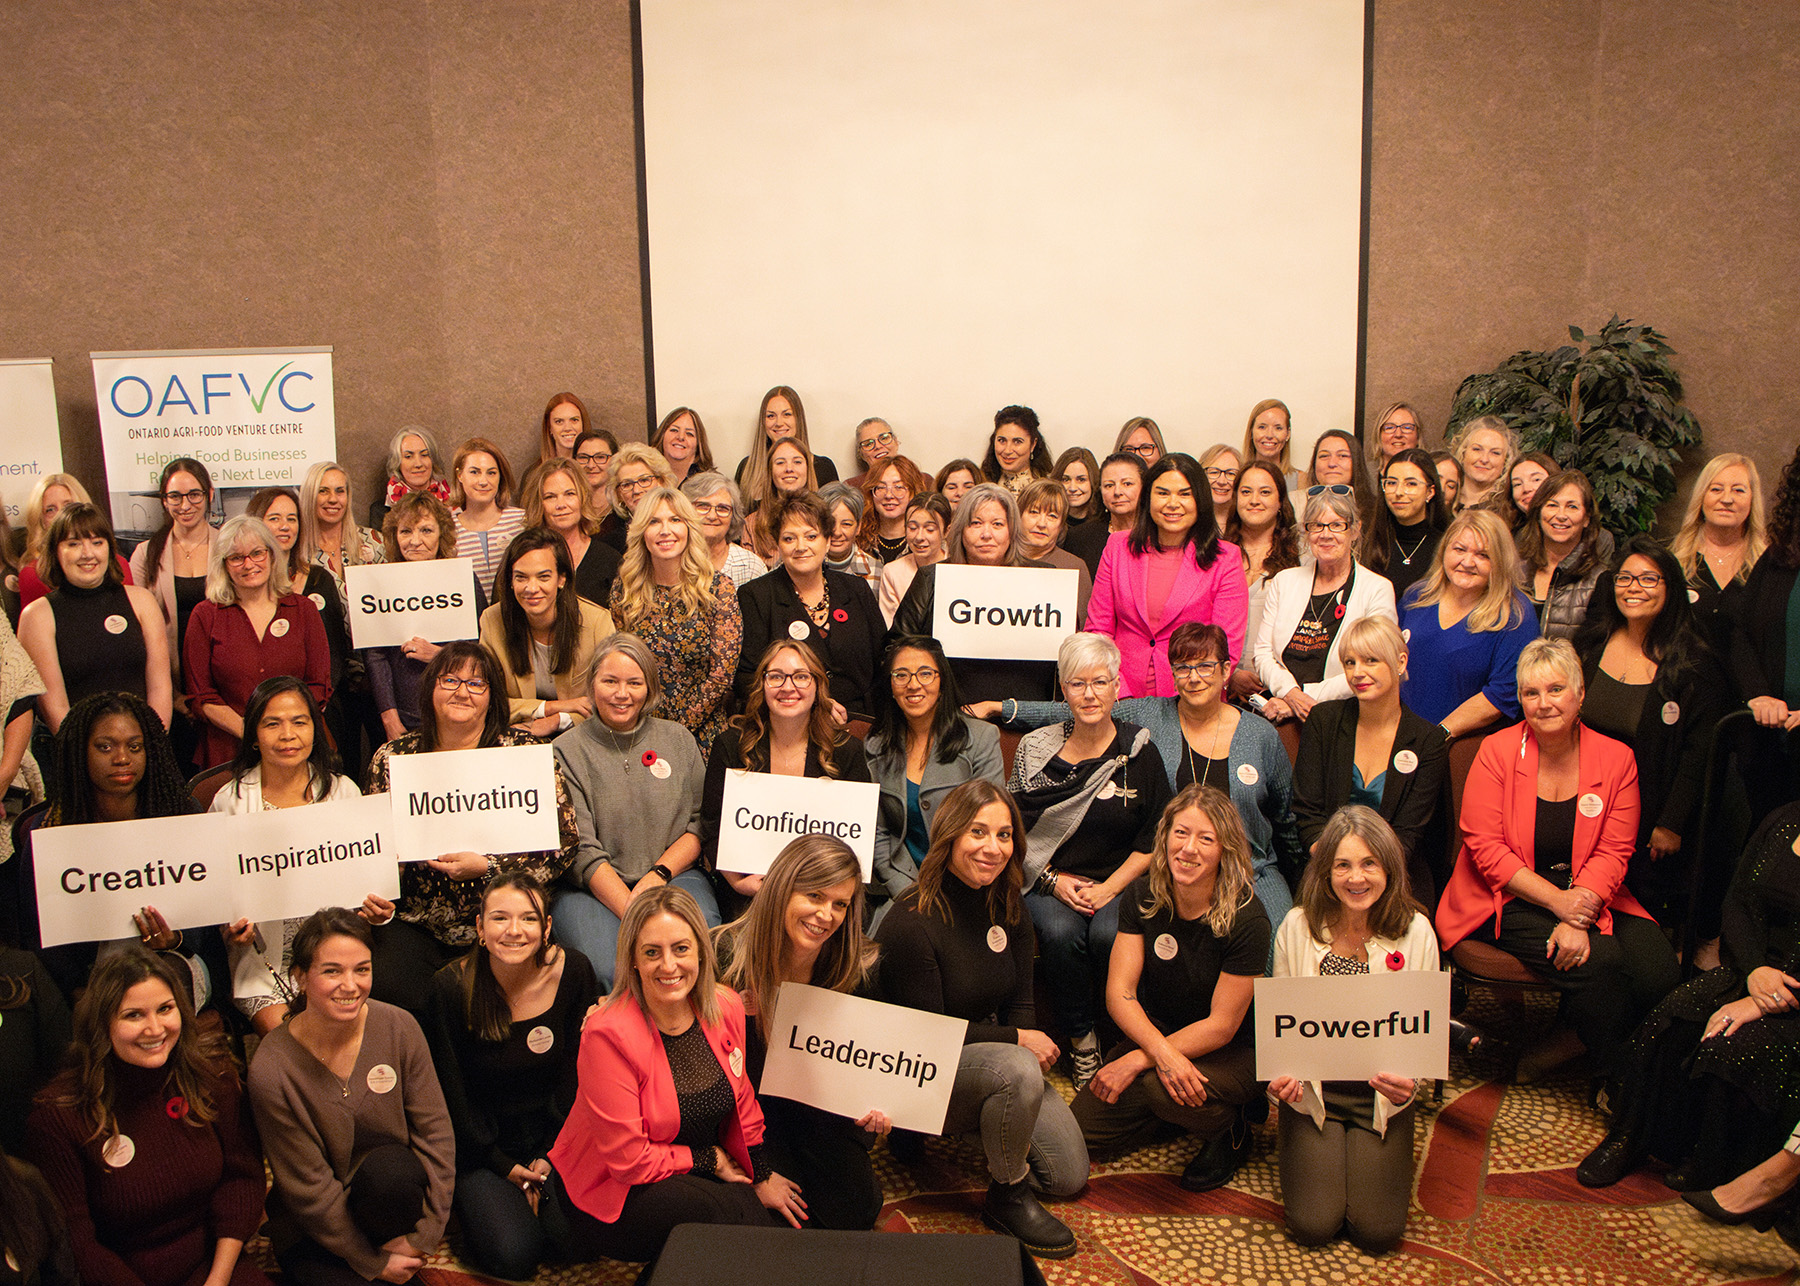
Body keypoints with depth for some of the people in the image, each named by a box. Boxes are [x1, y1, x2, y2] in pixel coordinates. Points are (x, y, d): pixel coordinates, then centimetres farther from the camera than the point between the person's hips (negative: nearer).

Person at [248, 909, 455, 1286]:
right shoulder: (272, 1068, -19)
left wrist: (423, 1235, -11)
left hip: (392, 1188, 2)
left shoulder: (399, 1028, -11)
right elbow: (308, 1187, -12)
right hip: (314, 1232, -1)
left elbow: (435, 1131, -6)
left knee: (391, 1169, -32)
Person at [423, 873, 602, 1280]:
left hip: (555, 1135, 2)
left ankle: (533, 1198, 13)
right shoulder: (450, 987, -17)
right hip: (481, 1142, -2)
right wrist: (503, 1167, -9)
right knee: (512, 1256, -20)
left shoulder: (572, 971, -10)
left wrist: (550, 1157, -7)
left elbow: (575, 1073, -2)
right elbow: (450, 1093, -8)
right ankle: (475, 1205, 11)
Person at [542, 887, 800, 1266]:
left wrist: (761, 1176, 12)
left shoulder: (726, 1007, -7)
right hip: (610, 1190, -6)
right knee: (744, 1219, -28)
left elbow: (740, 1099, 11)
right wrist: (708, 1160, -12)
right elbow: (628, 1160, -22)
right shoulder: (608, 1034, -26)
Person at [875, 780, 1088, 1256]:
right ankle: (1007, 1199, -13)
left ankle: (983, 1124, 25)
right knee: (1016, 1070, -37)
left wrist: (1032, 1041, -15)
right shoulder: (912, 923, -25)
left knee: (1070, 1176, 4)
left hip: (993, 1053, 7)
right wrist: (1016, 1040, -21)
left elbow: (1020, 1001, 6)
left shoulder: (1008, 905, -2)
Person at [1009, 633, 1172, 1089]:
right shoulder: (1036, 748, 2)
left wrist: (1109, 888, -10)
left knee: (1111, 934, -31)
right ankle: (1080, 1038, -8)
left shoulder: (1139, 750, 0)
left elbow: (1155, 838, 1)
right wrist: (1054, 879, -8)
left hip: (1120, 881, 0)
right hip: (1048, 880, 1)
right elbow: (1014, 832, 6)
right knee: (1060, 932, -30)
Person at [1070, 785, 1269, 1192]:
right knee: (1087, 1126, -10)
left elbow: (1222, 1025, -19)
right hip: (1154, 1035, 5)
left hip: (1230, 1053, -4)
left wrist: (1136, 1061, -25)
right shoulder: (1143, 896, -9)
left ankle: (1230, 1131, -1)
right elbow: (1119, 992, -12)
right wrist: (1161, 1051, -32)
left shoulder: (1246, 919, -22)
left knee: (1160, 1087, -34)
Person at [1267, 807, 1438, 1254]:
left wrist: (1410, 1080, -23)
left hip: (1382, 1095, 0)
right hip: (1312, 1089, 0)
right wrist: (1283, 1074, -19)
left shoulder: (1416, 931, -8)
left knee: (1377, 1232, -6)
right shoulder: (1297, 927, -8)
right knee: (1312, 1226, -9)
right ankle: (1306, 1151, 23)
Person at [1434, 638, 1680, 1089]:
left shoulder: (1615, 758, 2)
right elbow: (1485, 847, -9)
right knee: (1598, 963, -26)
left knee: (1660, 973, -20)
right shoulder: (1497, 751, -5)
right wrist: (1556, 900, -18)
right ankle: (1618, 1082, -1)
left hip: (1589, 896, 4)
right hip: (1511, 897, -3)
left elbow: (1613, 852, -2)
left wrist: (1579, 917, -18)